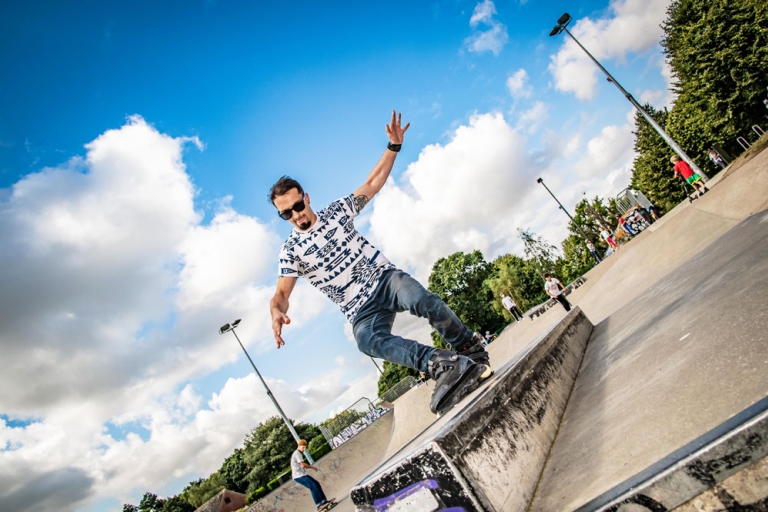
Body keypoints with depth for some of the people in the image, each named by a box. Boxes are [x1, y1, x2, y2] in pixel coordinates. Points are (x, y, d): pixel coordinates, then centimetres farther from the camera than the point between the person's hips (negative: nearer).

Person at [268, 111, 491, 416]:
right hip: (361, 311, -1)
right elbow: (282, 291, -6)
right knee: (368, 341, -36)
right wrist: (276, 310, -30)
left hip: (385, 278, 1)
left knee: (423, 300, -33)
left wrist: (393, 146, 2)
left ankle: (471, 348, -15)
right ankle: (441, 364, -48)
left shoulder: (335, 211, 7)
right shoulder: (290, 251, 3)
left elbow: (373, 184, 10)